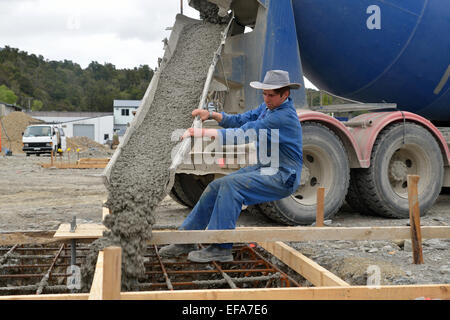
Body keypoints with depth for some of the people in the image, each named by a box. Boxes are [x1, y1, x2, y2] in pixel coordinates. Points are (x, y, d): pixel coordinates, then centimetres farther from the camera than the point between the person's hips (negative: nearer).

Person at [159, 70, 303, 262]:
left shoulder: (284, 116, -21)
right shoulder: (268, 107, 10)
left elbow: (244, 133, -27)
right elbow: (241, 120, 14)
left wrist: (203, 133, -27)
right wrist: (211, 115, -1)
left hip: (283, 178, -9)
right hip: (263, 169, 9)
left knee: (231, 184, -28)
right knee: (216, 187, -2)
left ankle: (221, 248, -24)